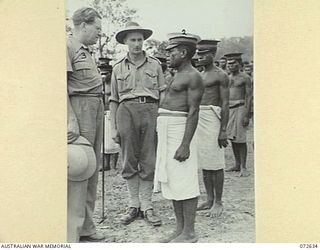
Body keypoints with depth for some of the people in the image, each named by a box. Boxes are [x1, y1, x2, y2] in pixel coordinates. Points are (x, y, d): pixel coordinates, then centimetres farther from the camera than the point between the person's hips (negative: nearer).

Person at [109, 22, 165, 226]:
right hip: (126, 111, 1)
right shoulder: (118, 68, 12)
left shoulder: (155, 64, 10)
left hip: (150, 111, -1)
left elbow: (162, 95, 9)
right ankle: (134, 204, 14)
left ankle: (147, 205, 10)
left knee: (148, 161, 1)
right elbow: (114, 100, 12)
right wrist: (113, 127, 6)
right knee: (129, 161, 4)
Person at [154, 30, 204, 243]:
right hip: (167, 133, 10)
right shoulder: (179, 76, 20)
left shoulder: (193, 76, -10)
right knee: (171, 183, 10)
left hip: (180, 133, -10)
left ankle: (189, 232, 4)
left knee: (184, 183, -4)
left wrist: (185, 144, -23)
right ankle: (180, 229, 18)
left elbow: (194, 112, -17)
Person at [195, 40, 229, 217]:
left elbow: (225, 104, -10)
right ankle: (209, 200, 18)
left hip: (212, 118, -8)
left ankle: (218, 202, 5)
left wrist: (223, 130, -17)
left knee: (215, 163, -3)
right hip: (197, 118, 8)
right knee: (204, 162, 10)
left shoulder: (220, 76, -5)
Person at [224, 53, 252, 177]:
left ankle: (243, 167, -2)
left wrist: (247, 115, -15)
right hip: (228, 109, 6)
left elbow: (249, 97, -8)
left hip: (240, 108, -6)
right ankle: (237, 165, 16)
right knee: (232, 138, 7)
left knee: (240, 139, -8)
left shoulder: (245, 78, -3)